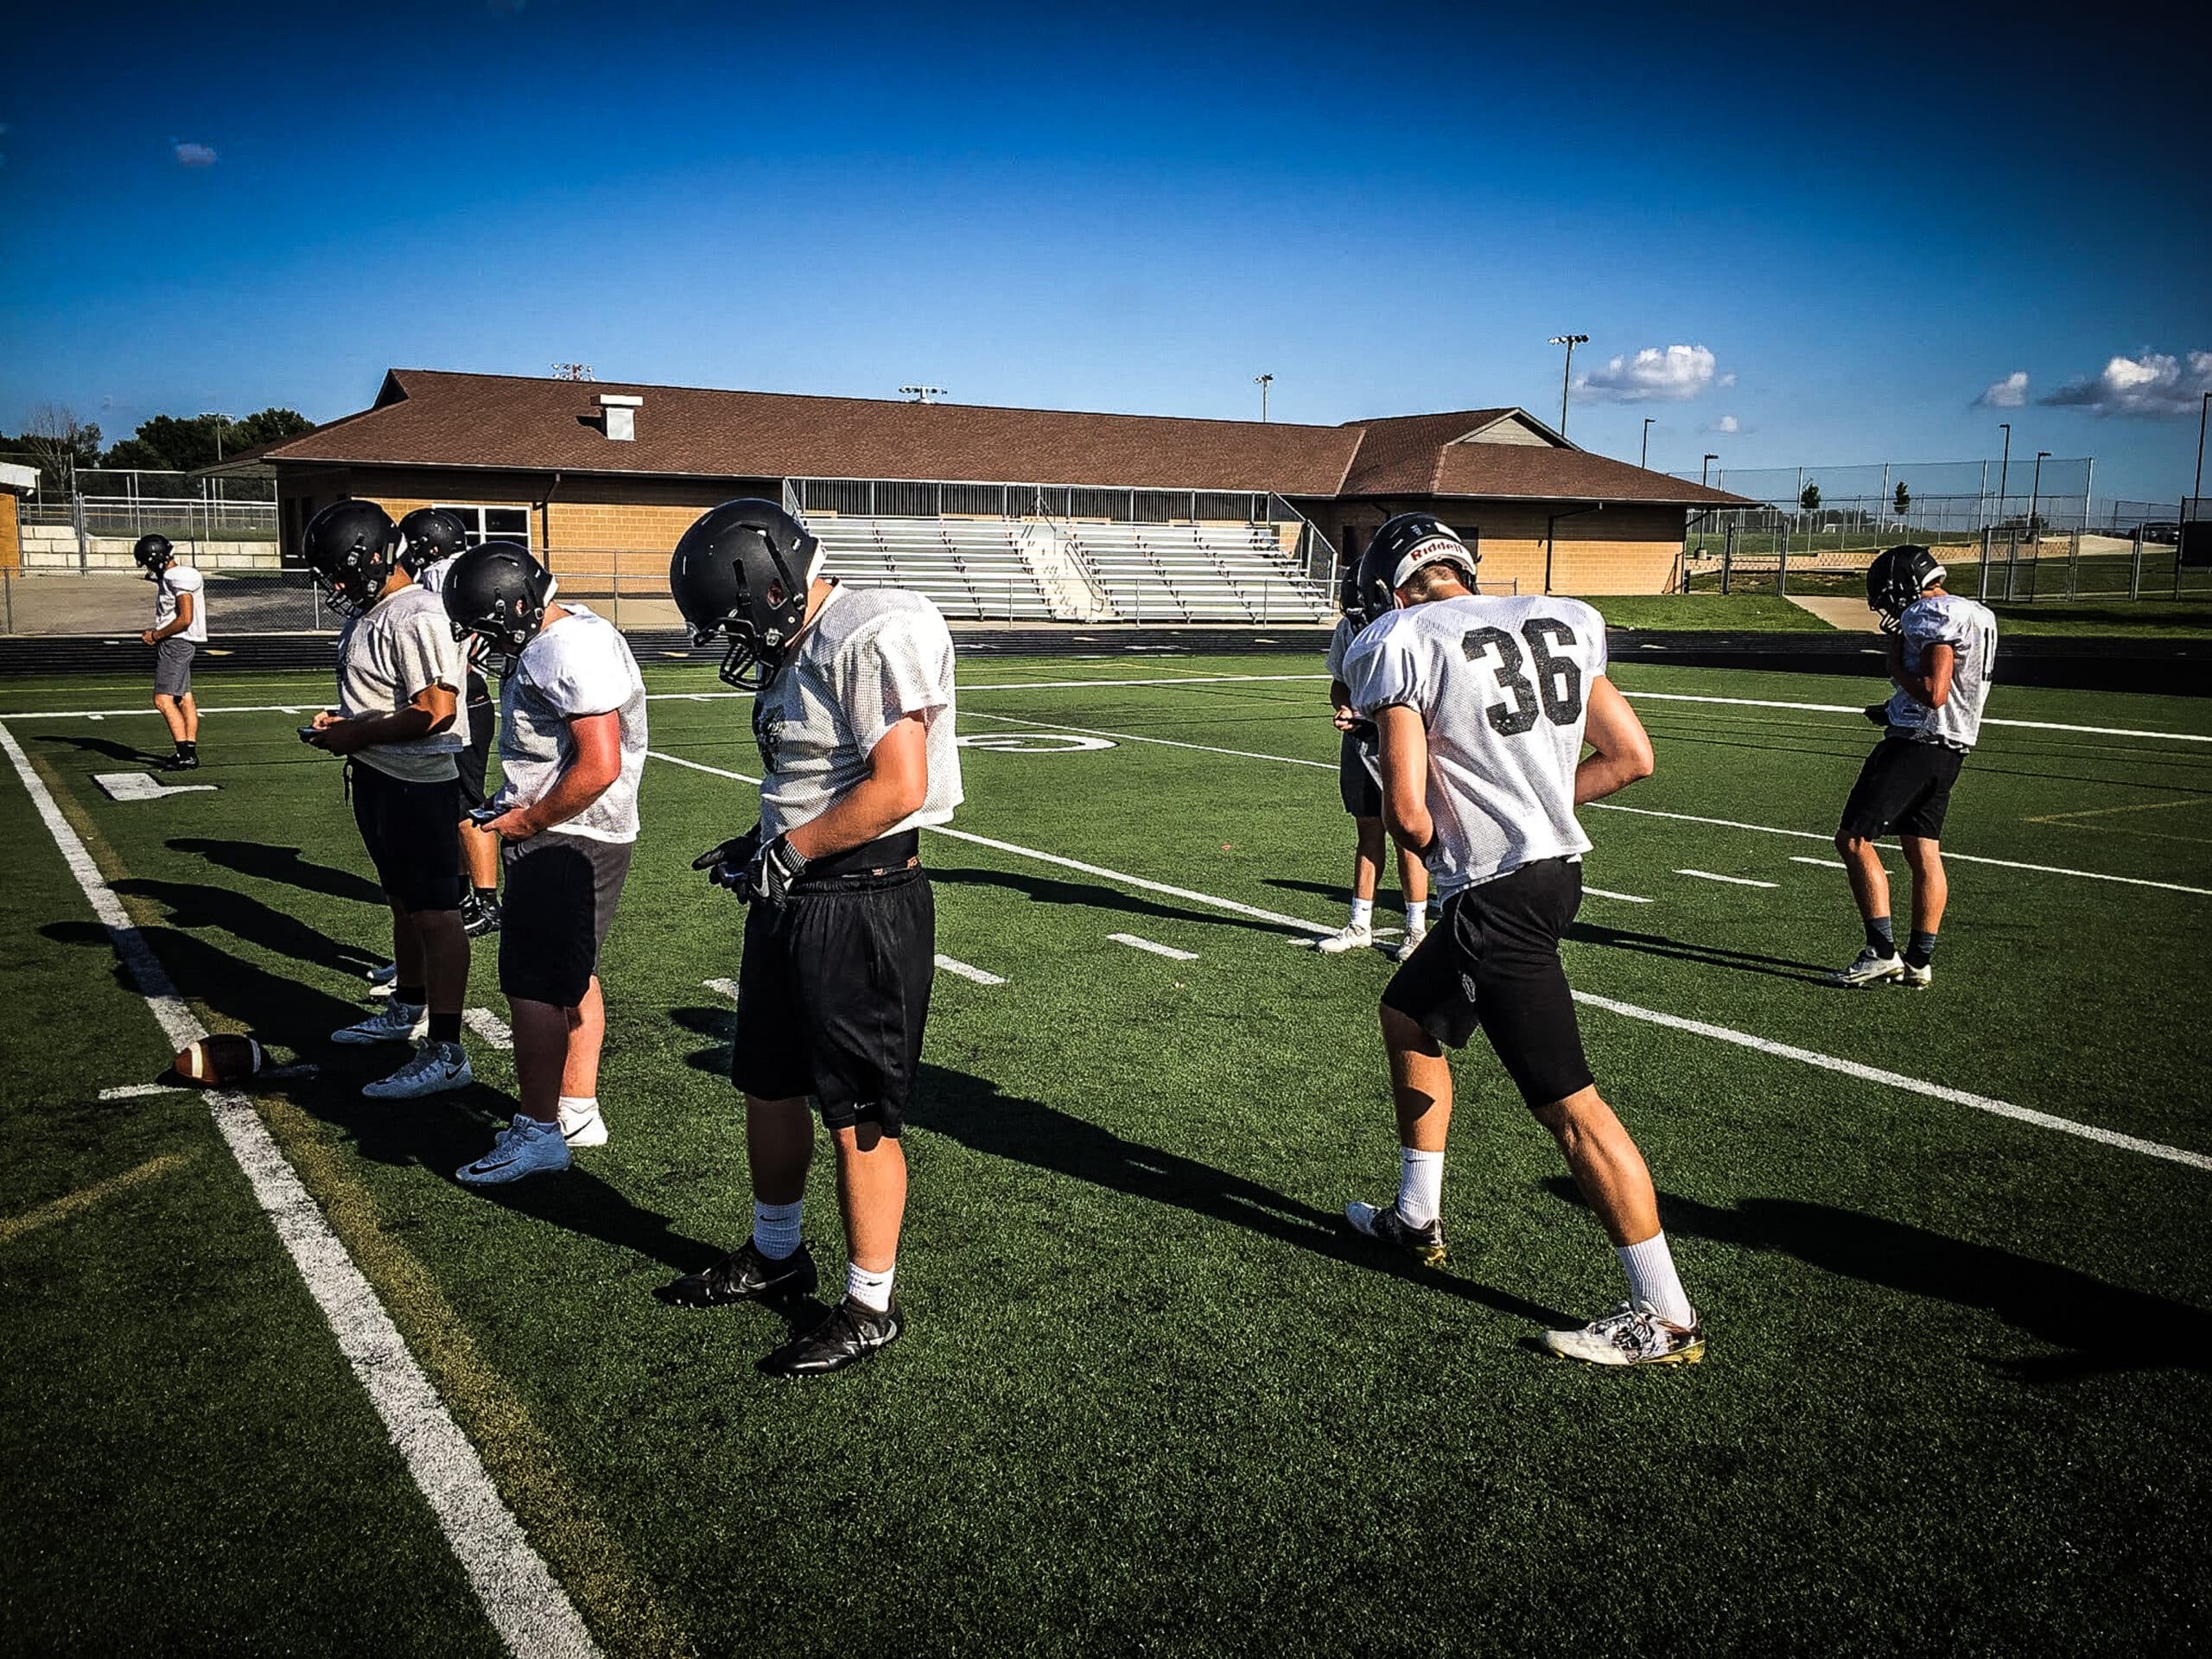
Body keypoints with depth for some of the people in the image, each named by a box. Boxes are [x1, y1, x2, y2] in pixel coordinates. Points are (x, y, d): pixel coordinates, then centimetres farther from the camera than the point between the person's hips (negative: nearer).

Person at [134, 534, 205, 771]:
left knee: (163, 700, -13)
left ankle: (185, 754, -15)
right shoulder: (169, 577, 15)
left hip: (175, 643, -11)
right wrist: (156, 633, 13)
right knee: (184, 699, 11)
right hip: (176, 644, 11)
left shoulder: (179, 579, -17)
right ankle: (191, 753, 14)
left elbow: (185, 619, -23)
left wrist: (156, 635, -14)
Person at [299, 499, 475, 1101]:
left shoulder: (416, 619, -20)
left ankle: (446, 1053, -3)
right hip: (377, 777, 10)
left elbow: (435, 711, -27)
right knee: (404, 903, 22)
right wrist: (339, 722, 8)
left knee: (434, 913, -6)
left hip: (417, 784, -10)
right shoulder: (369, 611, 12)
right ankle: (409, 1011, 39)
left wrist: (358, 734, -17)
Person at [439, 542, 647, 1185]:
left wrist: (528, 821, -15)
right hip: (581, 839, 11)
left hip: (564, 842, -11)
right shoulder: (554, 638, 12)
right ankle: (578, 1112, 29)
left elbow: (600, 768, -26)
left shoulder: (572, 652, -21)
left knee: (534, 985, -3)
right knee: (571, 976, 17)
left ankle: (538, 1133, 6)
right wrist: (517, 806, 8)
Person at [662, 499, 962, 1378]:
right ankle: (775, 1254, 43)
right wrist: (757, 844, 5)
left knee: (859, 1118, 3)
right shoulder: (799, 649, 12)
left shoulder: (878, 637, -18)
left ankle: (871, 1307, 20)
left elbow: (897, 789, -25)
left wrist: (790, 849, -17)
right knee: (768, 1085, 21)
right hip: (791, 900, 10)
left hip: (864, 904, -10)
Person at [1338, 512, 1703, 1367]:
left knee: (1570, 1105, -2)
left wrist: (1437, 846, 5)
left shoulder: (1401, 643, -11)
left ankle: (1664, 1315, 6)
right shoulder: (1561, 622, 9)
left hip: (1497, 892, -9)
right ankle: (1415, 1218, 37)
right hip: (1559, 862, 9)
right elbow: (1632, 758, 11)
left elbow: (1407, 812, -17)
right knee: (1408, 1014, 25)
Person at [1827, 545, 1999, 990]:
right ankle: (1919, 961, 17)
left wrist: (1896, 664, -9)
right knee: (1924, 853, 12)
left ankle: (1882, 952, -7)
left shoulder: (1933, 616, -15)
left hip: (1915, 744, -10)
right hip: (1951, 748, 10)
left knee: (1854, 840, -5)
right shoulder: (1973, 615, 17)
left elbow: (1933, 693, -23)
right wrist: (1895, 711, 17)